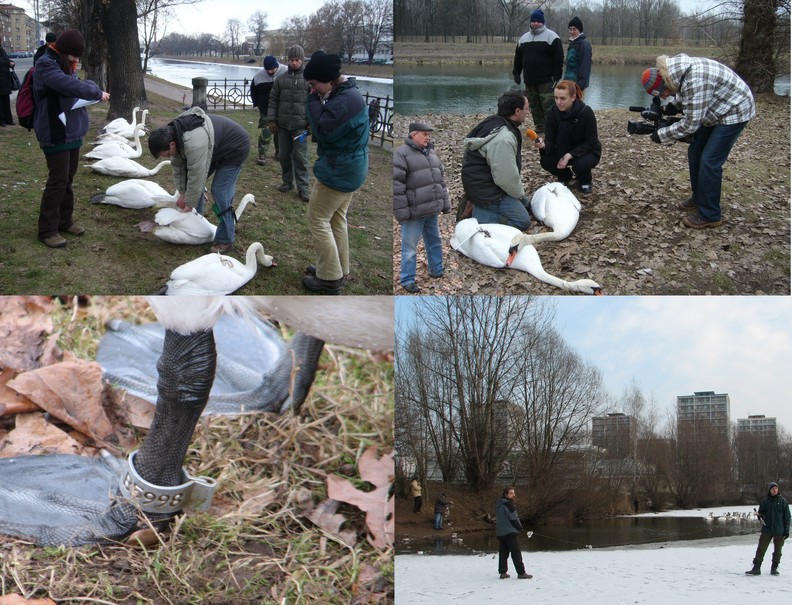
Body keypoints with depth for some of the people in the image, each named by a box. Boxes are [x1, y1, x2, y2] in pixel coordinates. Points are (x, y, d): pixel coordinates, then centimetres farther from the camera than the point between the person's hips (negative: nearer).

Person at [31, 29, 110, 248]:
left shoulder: (65, 65, 12)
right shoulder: (46, 65, -17)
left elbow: (79, 85, 21)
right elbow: (69, 86, -29)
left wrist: (91, 88, -3)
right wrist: (97, 93, -17)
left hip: (72, 131, 9)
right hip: (55, 134, -9)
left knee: (68, 178, 16)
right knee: (58, 180, -6)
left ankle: (65, 221, 29)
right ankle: (47, 230, 3)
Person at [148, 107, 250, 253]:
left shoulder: (193, 143, -40)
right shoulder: (172, 133, -11)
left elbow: (196, 176, -33)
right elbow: (178, 166, -1)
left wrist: (189, 205, -21)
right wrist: (182, 193, -4)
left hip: (235, 148, -9)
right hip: (215, 147, 9)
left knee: (220, 192, -15)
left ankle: (225, 241, -5)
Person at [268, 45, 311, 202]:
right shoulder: (281, 78, 6)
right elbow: (273, 100, 10)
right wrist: (272, 119, 4)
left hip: (300, 126, -3)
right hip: (283, 124, 4)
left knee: (300, 158, -3)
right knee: (284, 155, 12)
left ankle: (303, 188, 2)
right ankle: (287, 182, 26)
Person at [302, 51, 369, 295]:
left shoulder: (344, 100, -26)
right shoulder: (347, 92, 8)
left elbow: (322, 130, -24)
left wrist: (314, 100, -17)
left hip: (338, 171, -11)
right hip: (350, 169, 11)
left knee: (318, 220, -1)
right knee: (336, 219, 21)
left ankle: (330, 279, 4)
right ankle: (339, 270, 31)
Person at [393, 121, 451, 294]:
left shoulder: (431, 153, 12)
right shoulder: (401, 155, -13)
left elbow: (441, 180, 20)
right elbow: (396, 185, -17)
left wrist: (445, 203, 17)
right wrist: (401, 211, -19)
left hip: (432, 210, 8)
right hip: (414, 212, -8)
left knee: (435, 242, 19)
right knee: (410, 247, 0)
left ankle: (437, 271, 34)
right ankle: (407, 280, 8)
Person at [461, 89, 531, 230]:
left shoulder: (496, 123, 5)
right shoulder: (503, 139, -28)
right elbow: (506, 177, -25)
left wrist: (519, 190, 15)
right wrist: (520, 192, -6)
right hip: (485, 190, -10)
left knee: (524, 205, 20)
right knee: (522, 221, -11)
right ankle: (478, 215, -11)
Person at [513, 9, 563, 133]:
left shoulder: (551, 36, -3)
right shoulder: (523, 38, 14)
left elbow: (558, 58, -7)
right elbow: (518, 58, 20)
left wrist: (556, 76, -13)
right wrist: (516, 73, 12)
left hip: (546, 81, -6)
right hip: (529, 80, 6)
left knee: (548, 105, -10)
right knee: (534, 105, 8)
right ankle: (539, 127, 16)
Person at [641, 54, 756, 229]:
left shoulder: (695, 81, -36)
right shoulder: (676, 69, -7)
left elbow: (690, 124, -30)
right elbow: (688, 97, 15)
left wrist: (661, 135, -20)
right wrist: (673, 106, -2)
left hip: (734, 112, -10)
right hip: (716, 111, 10)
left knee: (709, 162, -11)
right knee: (695, 152, 15)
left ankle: (709, 216, -2)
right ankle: (698, 198, 31)